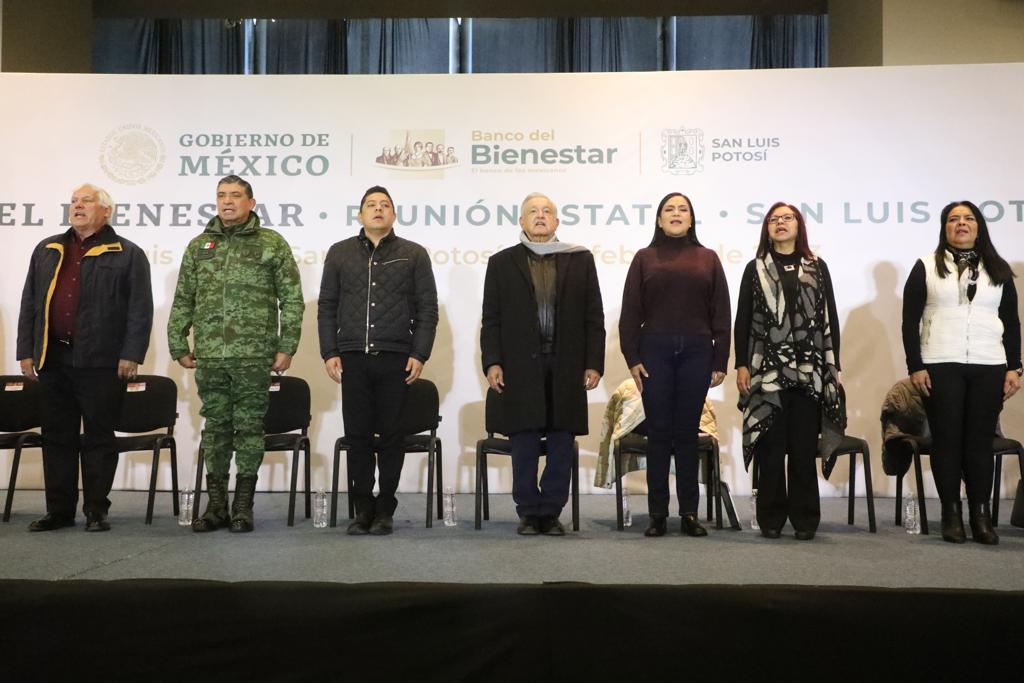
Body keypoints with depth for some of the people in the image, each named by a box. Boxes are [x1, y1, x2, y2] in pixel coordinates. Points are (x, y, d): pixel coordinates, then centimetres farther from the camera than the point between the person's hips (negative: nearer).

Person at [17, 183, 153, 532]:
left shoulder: (128, 255, 1)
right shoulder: (47, 251, 16)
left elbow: (140, 309, -5)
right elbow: (30, 303, 16)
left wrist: (131, 355, -12)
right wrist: (26, 351, 8)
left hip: (102, 362, -5)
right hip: (53, 360, 5)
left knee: (99, 437, 2)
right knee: (57, 437, 9)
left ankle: (96, 510, 11)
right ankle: (59, 510, 18)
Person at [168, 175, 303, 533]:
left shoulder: (273, 244, 3)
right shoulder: (198, 245, 12)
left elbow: (292, 299, 0)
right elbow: (182, 300, 14)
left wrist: (287, 346, -5)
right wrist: (178, 346, 9)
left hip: (254, 355, -3)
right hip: (209, 356, 3)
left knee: (249, 428, 3)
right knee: (215, 428, 9)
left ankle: (243, 507, 13)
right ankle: (216, 506, 17)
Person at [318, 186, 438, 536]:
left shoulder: (414, 255, 8)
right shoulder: (339, 253, 13)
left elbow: (427, 309, 5)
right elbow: (326, 307, 11)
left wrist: (419, 355, -4)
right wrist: (329, 353, 1)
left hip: (396, 360, -1)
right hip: (352, 359, 1)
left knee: (391, 436, 2)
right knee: (357, 435, 3)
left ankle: (385, 510, 12)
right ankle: (363, 509, 13)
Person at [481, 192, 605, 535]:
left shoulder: (580, 260, 10)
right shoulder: (502, 263, 10)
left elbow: (594, 317, 7)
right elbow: (491, 319, 6)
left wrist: (594, 363, 0)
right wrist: (492, 362, -4)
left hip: (567, 367, 1)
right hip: (521, 366, -1)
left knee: (561, 442, 3)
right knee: (524, 442, 2)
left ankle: (552, 511, 13)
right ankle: (528, 511, 13)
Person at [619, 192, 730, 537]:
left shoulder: (707, 259, 9)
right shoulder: (645, 258, 7)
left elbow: (720, 313, 7)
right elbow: (630, 312, 5)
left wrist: (720, 361, 2)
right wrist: (632, 358, -3)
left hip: (696, 352, 1)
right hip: (655, 350, -1)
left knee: (687, 432, 5)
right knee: (659, 431, 2)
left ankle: (689, 513, 12)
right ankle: (658, 514, 8)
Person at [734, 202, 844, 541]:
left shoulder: (817, 268, 11)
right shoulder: (755, 269, 10)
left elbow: (830, 319, 9)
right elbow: (743, 320, 6)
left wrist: (833, 366, 4)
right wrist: (741, 366, -3)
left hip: (809, 371, 1)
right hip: (767, 370, 0)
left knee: (804, 448, 2)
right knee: (771, 447, 1)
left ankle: (804, 519, 10)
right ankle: (771, 518, 9)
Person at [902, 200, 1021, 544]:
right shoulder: (926, 267, 5)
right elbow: (910, 321, 2)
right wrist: (915, 367, -5)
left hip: (989, 367, 2)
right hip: (941, 367, -2)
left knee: (980, 441, 2)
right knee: (947, 440, 0)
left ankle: (981, 515, 8)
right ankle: (951, 514, 8)